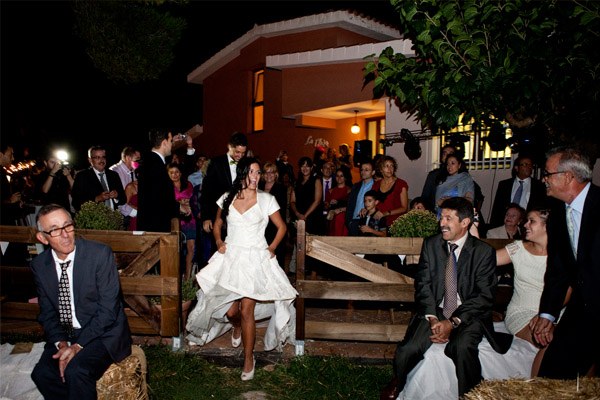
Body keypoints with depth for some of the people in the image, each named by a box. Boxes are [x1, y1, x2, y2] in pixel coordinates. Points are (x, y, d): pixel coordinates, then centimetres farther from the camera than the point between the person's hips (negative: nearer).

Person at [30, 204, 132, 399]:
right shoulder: (39, 265, 1)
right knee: (42, 374, -20)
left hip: (102, 333, -4)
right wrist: (61, 344, -10)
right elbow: (47, 313, 6)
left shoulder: (100, 254, -15)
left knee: (76, 371, -28)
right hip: (63, 335, 5)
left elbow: (108, 309, -15)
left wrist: (78, 345, -18)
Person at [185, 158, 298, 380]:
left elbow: (281, 227, 7)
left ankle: (249, 358, 13)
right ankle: (238, 327, 42)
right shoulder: (227, 198, 5)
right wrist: (219, 242, 2)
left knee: (247, 311, -6)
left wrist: (272, 248, -3)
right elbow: (217, 224, 18)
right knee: (230, 311, 3)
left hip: (256, 260, -2)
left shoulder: (267, 200, -2)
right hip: (230, 258, 2)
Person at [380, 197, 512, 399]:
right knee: (408, 350, -22)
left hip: (468, 315, -2)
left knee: (462, 347, -36)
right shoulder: (431, 244, 5)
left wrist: (453, 322, -18)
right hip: (435, 312, 2)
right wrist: (432, 318, -13)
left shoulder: (484, 251, -3)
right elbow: (423, 284, 2)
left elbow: (484, 295, -7)